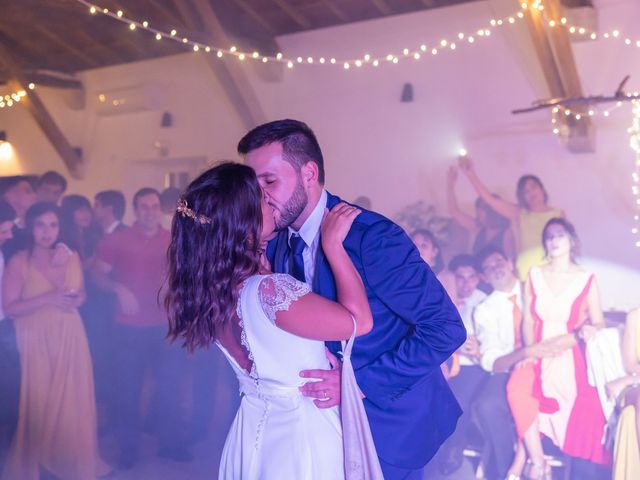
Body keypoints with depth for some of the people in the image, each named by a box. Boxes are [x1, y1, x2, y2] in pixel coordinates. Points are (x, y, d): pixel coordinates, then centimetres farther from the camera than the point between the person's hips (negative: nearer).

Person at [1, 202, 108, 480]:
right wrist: (47, 298, -22)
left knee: (74, 402, 9)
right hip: (37, 341, -4)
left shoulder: (70, 257, 5)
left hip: (70, 338, 4)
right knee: (39, 404, 2)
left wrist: (76, 298, -7)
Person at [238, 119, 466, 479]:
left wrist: (360, 383, -26)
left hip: (389, 420, -6)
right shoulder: (277, 247, -3)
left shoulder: (373, 236, -24)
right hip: (332, 420, 6)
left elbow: (446, 328, -25)